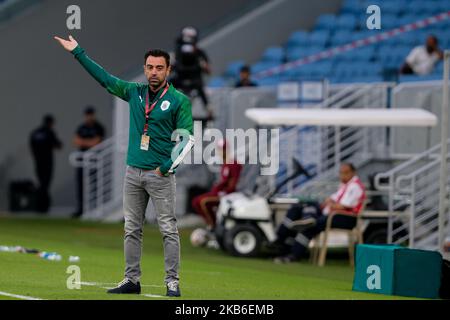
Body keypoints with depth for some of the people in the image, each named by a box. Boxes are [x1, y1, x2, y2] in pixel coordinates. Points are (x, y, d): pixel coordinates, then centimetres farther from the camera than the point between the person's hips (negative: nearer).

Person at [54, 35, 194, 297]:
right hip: (133, 172, 5)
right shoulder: (134, 92, 9)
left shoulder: (179, 101, -4)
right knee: (132, 229, 7)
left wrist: (167, 167, -14)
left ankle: (173, 282, -4)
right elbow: (104, 78, 14)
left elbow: (187, 138, -7)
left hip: (161, 175, -5)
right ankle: (132, 280, 12)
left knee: (169, 229, -6)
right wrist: (78, 52, 13)